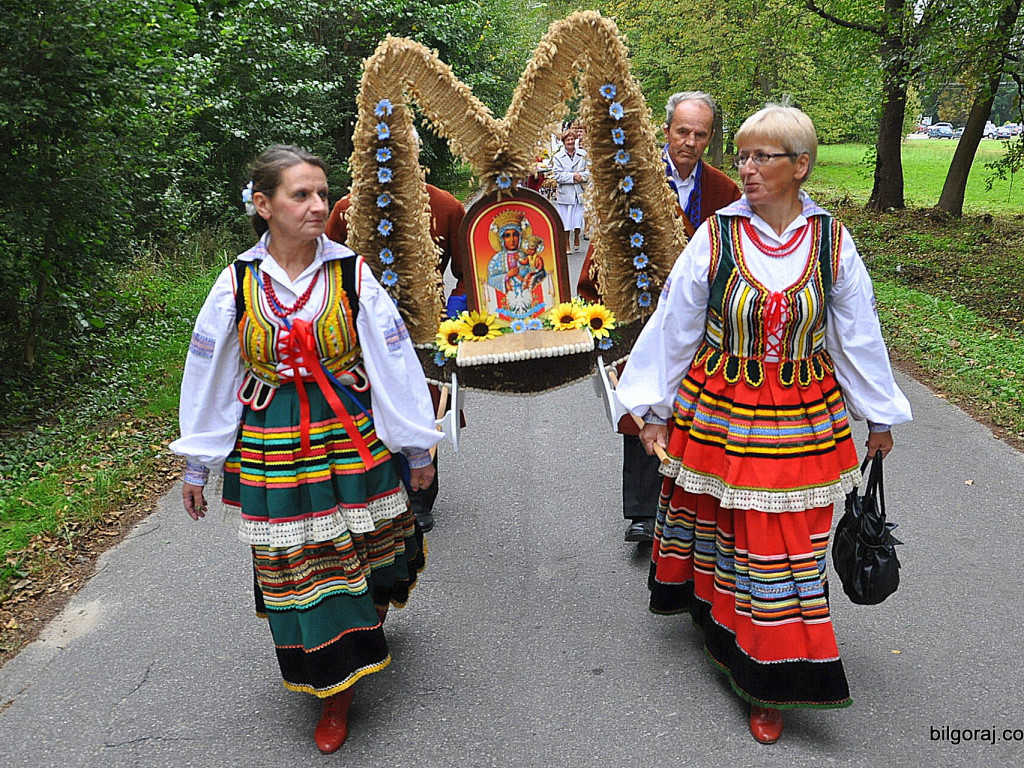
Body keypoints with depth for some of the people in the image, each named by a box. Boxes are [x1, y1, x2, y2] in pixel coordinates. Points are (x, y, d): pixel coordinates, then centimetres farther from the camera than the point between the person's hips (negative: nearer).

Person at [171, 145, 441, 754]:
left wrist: (418, 447, 1)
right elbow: (208, 379, 4)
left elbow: (394, 362, -3)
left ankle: (370, 619, 49)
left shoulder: (350, 274, -8)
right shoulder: (238, 285, -5)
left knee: (367, 549, 14)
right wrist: (198, 466, 9)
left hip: (354, 438, 0)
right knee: (298, 566, 7)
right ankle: (336, 687, 27)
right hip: (273, 450, 1)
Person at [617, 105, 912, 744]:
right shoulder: (716, 236, -8)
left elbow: (858, 335, 6)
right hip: (718, 413, -1)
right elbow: (673, 326, -1)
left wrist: (881, 418, 13)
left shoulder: (833, 242, -3)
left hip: (803, 418, 1)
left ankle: (771, 681, 24)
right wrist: (654, 409, 2)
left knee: (787, 545, 8)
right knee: (722, 530, 10)